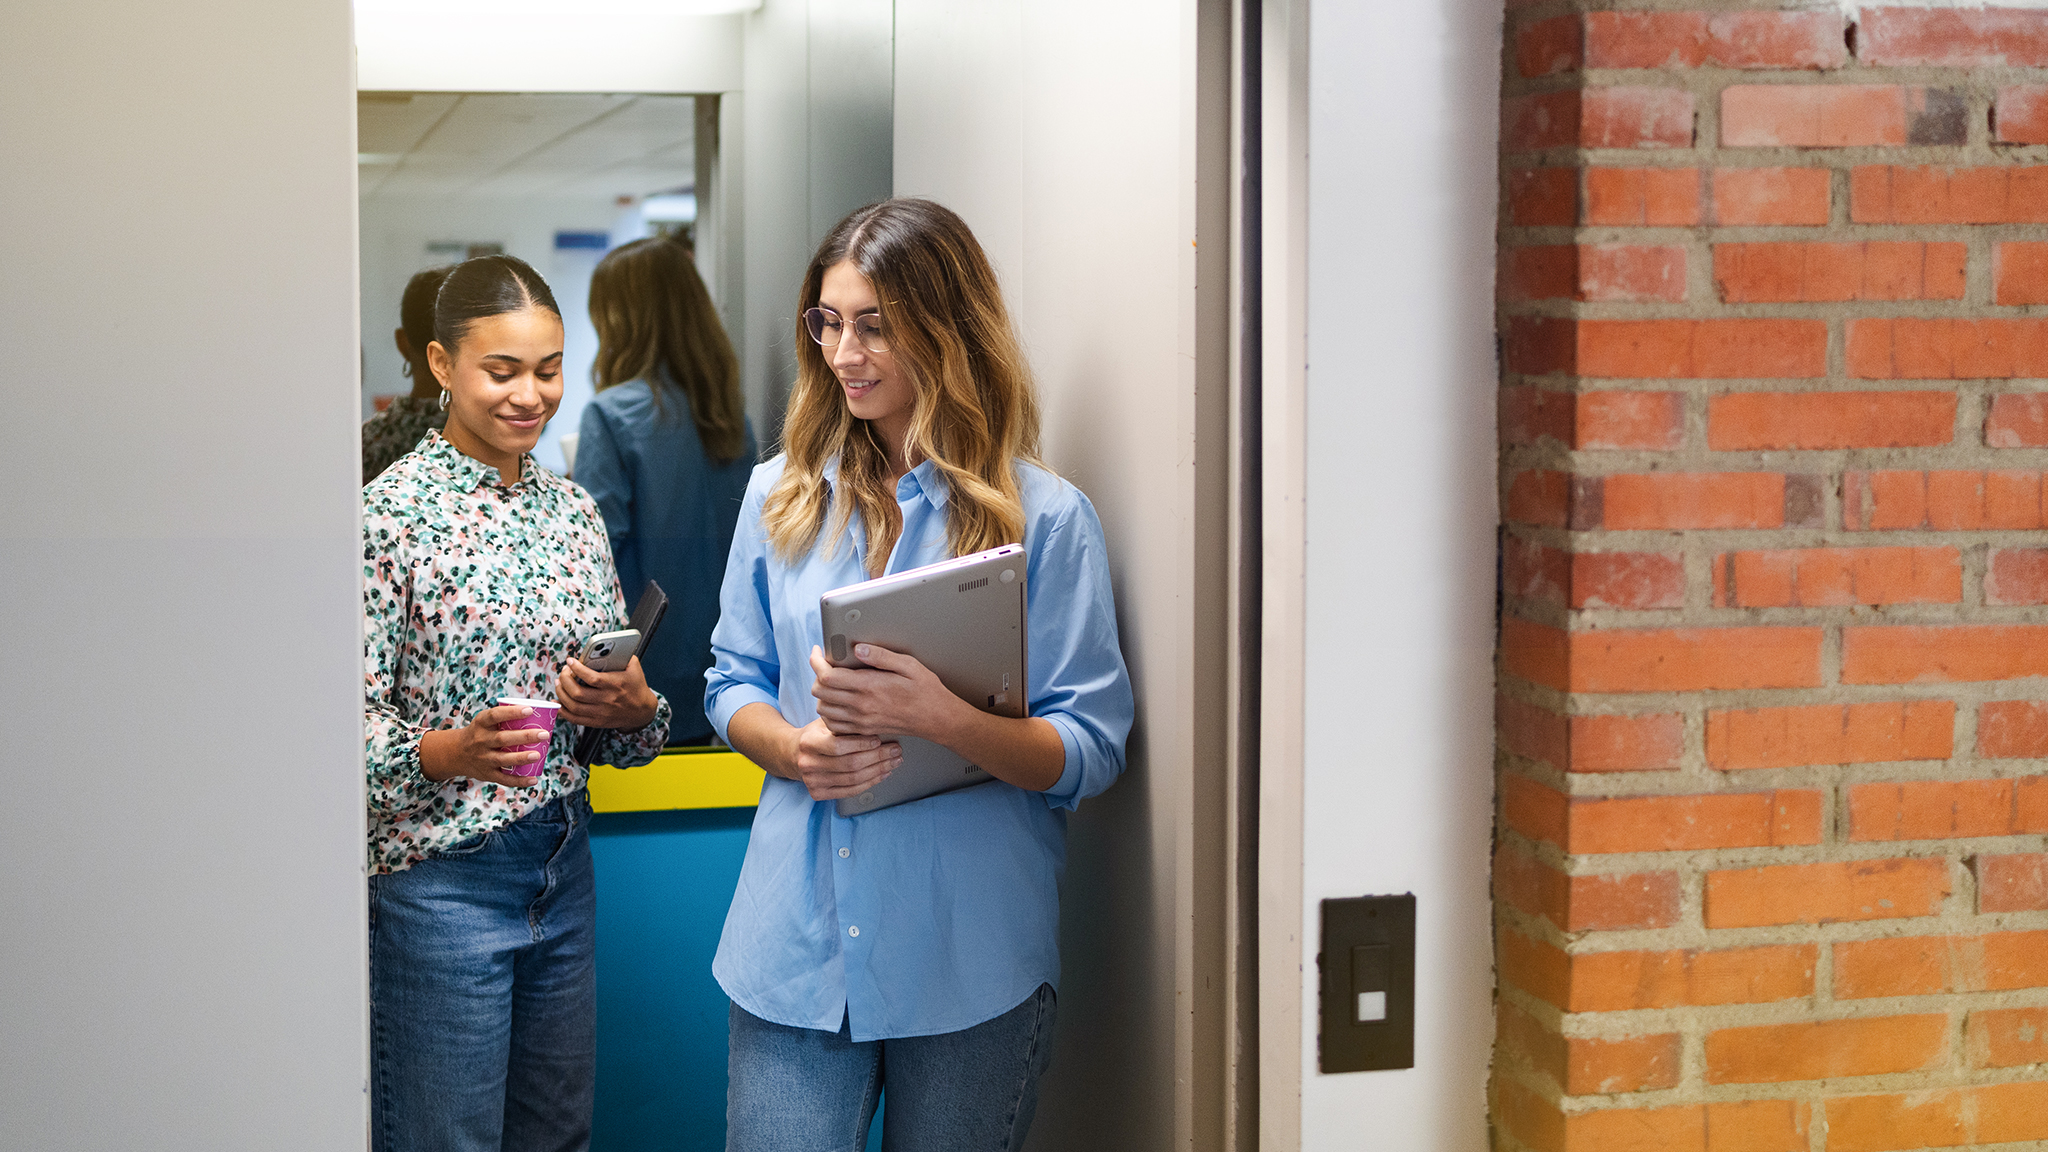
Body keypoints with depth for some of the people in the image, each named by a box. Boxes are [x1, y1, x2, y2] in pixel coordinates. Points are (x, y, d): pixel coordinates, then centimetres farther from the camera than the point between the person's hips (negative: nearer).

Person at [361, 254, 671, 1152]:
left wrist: (629, 705, -10)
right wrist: (455, 751, -31)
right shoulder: (391, 513, -10)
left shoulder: (572, 509, 8)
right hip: (440, 877, -6)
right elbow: (353, 723, -13)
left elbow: (627, 722, 13)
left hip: (564, 862, 6)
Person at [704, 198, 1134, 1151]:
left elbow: (1091, 751, -7)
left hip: (971, 960, -2)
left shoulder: (1046, 517, -4)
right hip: (797, 942, 2)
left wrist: (941, 716, -25)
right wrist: (793, 748, -9)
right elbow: (733, 682, 14)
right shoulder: (782, 496, 9)